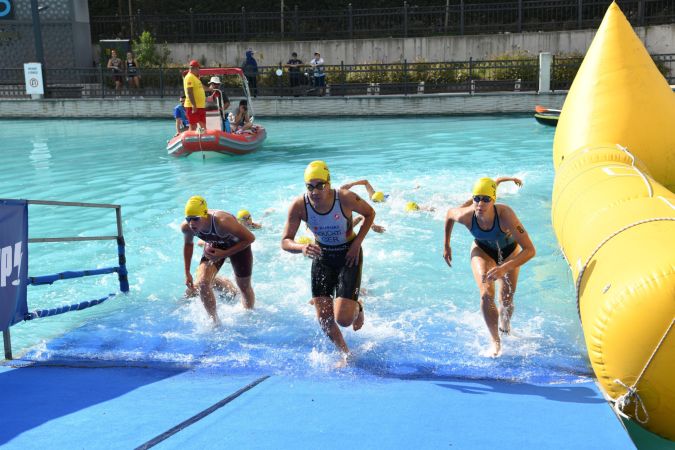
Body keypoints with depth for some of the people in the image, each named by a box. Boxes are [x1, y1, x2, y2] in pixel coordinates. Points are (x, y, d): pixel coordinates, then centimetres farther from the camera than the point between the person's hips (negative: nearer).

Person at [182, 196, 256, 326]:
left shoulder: (222, 222, -44)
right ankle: (215, 322, -1)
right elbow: (188, 244, -2)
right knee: (202, 284, -20)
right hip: (214, 246, 3)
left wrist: (223, 254, -34)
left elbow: (250, 238, -32)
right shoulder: (186, 228, -27)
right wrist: (187, 273, -2)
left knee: (244, 287, 15)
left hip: (238, 245, -3)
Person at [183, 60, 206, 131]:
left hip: (200, 106, 10)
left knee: (203, 126, 12)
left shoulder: (196, 77, 19)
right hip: (193, 107, -10)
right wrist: (194, 105, -26)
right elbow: (189, 92, -21)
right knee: (193, 127, -8)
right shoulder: (189, 77, -12)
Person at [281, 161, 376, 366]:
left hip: (348, 255, -3)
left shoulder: (345, 198, -25)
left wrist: (357, 243, -15)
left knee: (343, 319, -13)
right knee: (323, 318, 1)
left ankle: (358, 307, 24)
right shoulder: (298, 206, -20)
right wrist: (302, 247, -39)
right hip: (322, 256, 3)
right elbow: (285, 242, -17)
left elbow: (370, 213, -5)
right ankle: (345, 353, 28)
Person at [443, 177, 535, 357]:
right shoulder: (465, 215, -35)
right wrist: (446, 246, 0)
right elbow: (449, 214, -7)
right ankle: (495, 341, -6)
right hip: (482, 250, 1)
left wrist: (503, 269, -54)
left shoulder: (505, 215, -43)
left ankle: (505, 324, 46)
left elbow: (530, 250, -44)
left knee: (507, 297, 12)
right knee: (486, 295, -19)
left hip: (509, 250, -1)